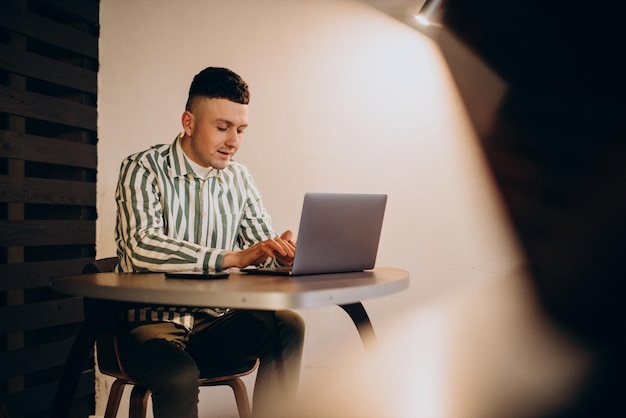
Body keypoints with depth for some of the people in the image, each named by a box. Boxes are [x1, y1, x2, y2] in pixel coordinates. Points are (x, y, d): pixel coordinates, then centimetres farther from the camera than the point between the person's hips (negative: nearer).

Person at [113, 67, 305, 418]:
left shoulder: (239, 179, 8)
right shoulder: (143, 170, -8)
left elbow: (262, 245, 9)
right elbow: (141, 248, -25)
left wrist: (282, 251, -17)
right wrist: (233, 257, -32)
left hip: (213, 322, 5)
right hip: (152, 321, -4)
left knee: (287, 325, -21)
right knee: (181, 376, -35)